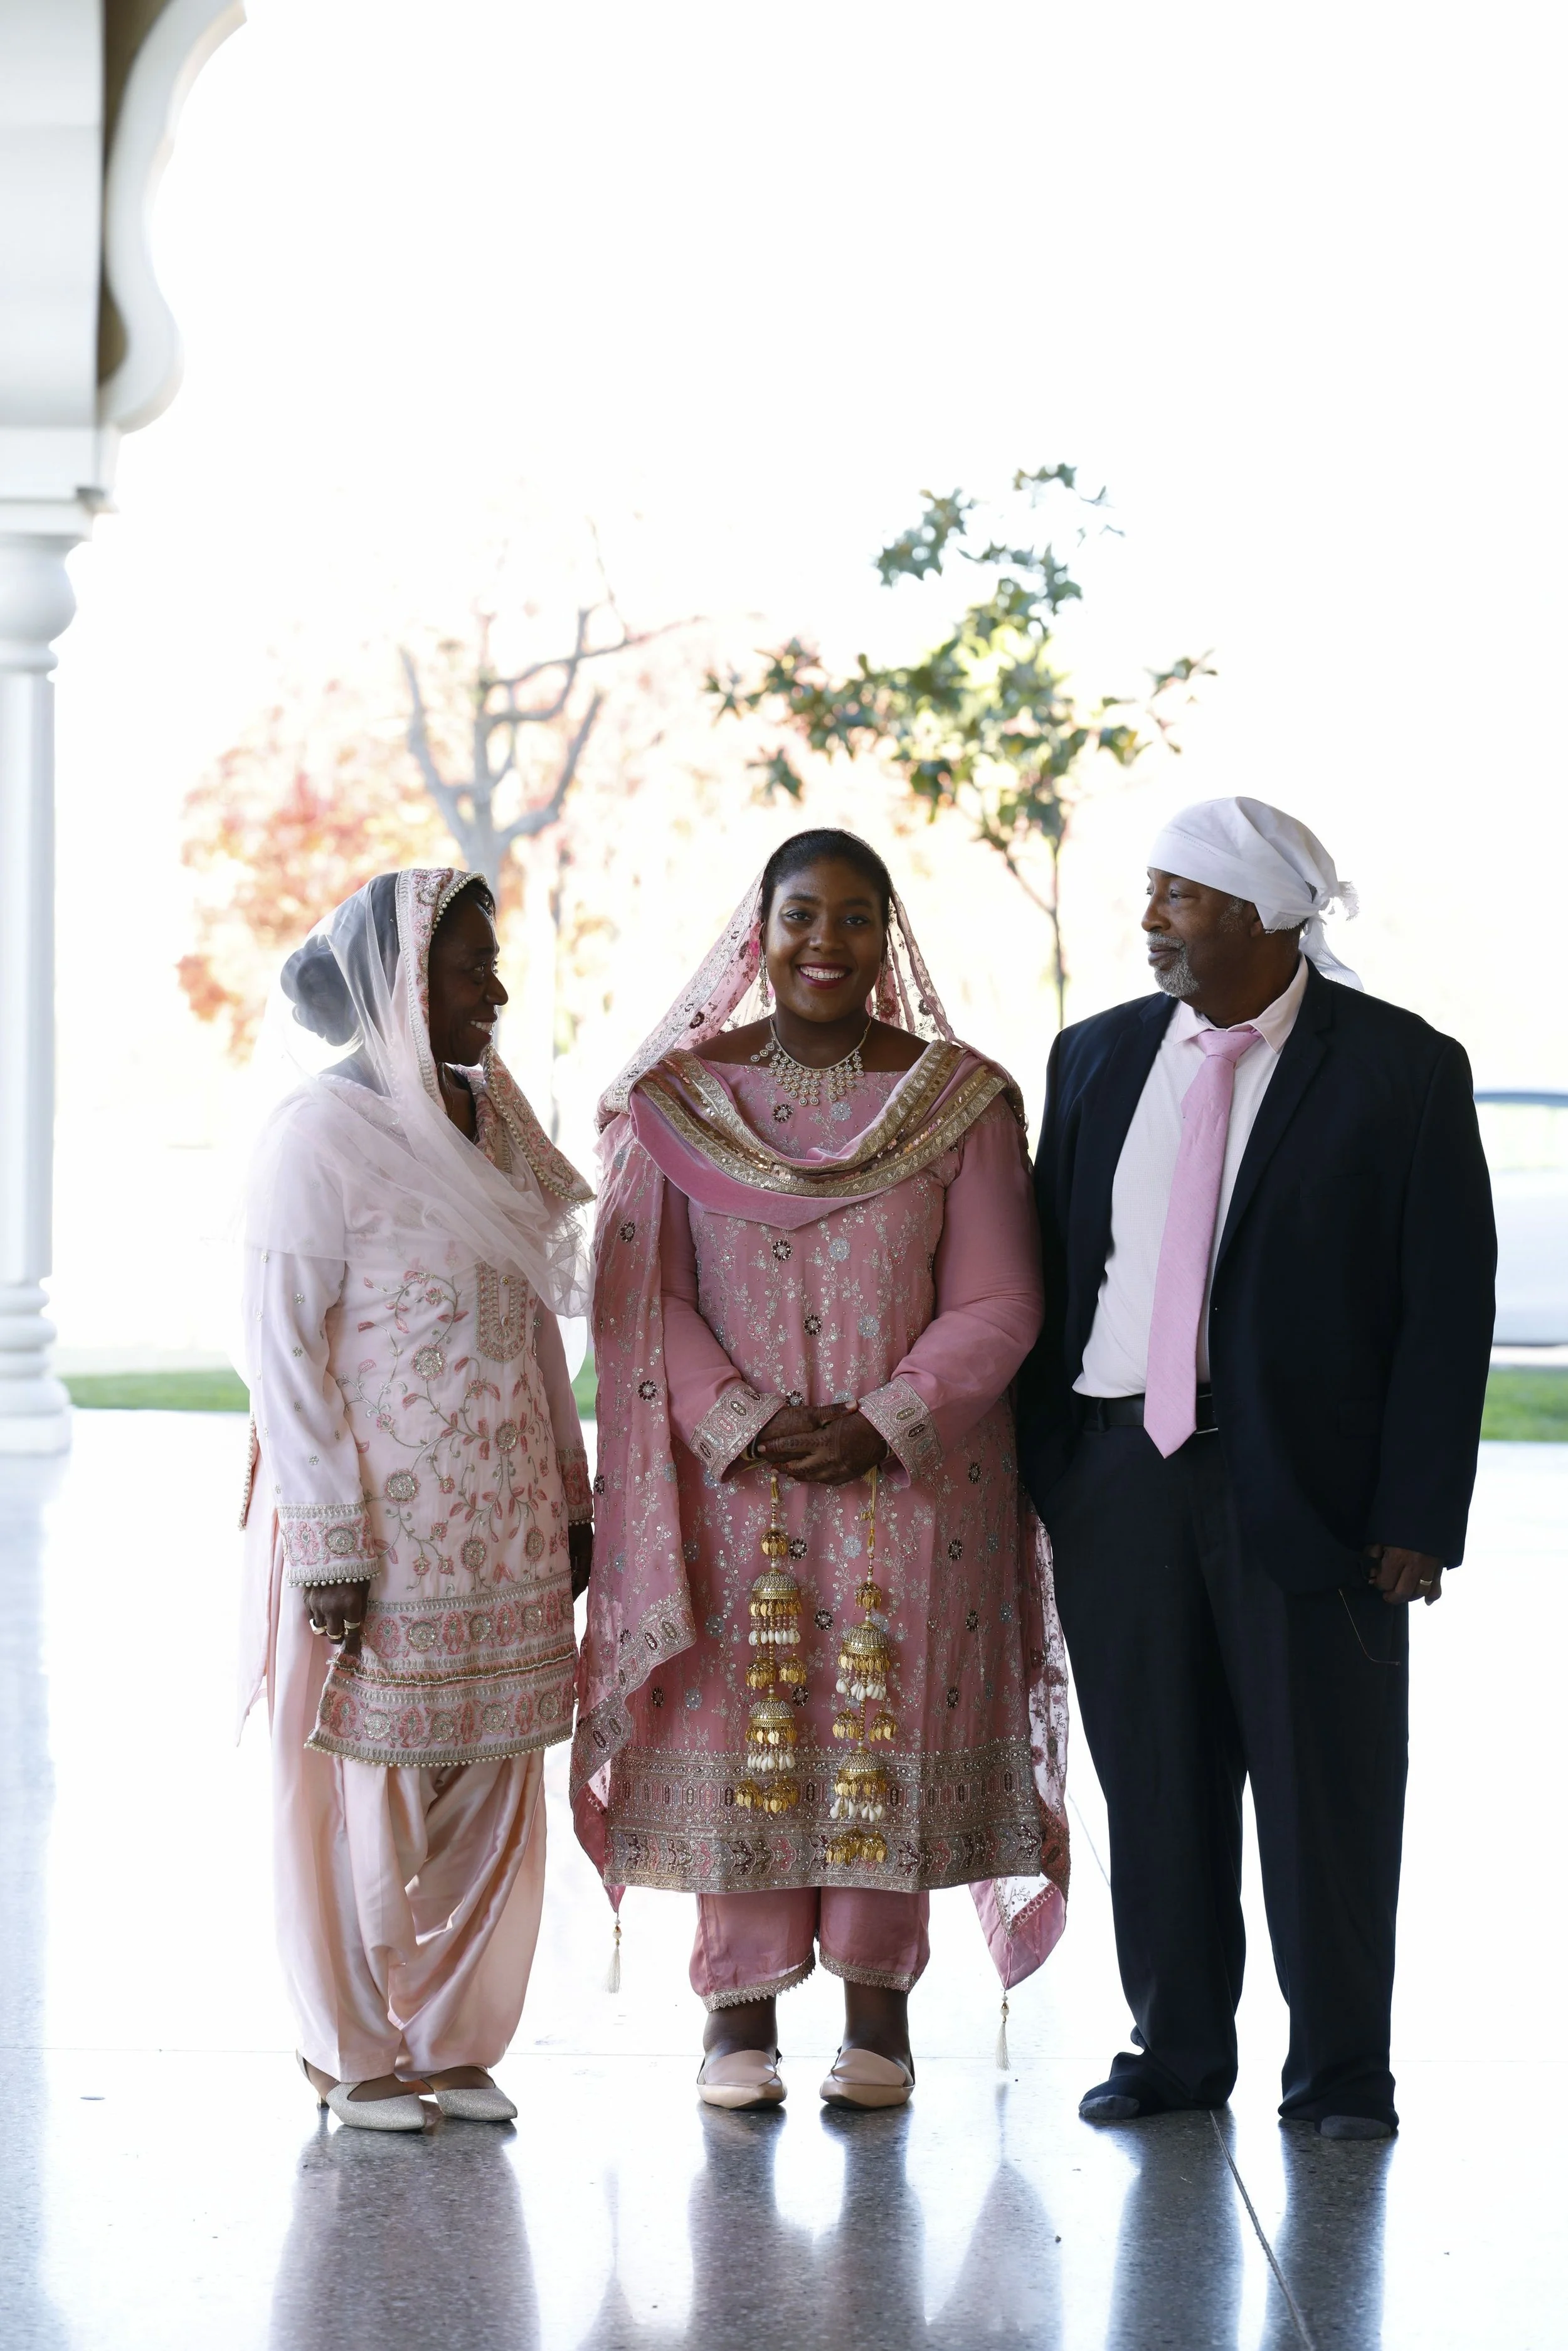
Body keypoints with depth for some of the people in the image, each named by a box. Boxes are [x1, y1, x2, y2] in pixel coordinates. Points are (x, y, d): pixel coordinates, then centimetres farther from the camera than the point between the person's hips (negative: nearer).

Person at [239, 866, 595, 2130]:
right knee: (367, 1785, 3)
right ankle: (357, 2053, 17)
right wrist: (330, 1543, -16)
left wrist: (571, 1498, 13)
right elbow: (284, 1345, -12)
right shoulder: (322, 1133, -11)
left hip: (502, 1524, 6)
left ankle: (450, 2039, 22)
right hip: (379, 1521, -6)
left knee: (485, 1789, 10)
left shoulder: (492, 1118, 10)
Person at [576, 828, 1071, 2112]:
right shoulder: (678, 1097, 3)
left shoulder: (961, 1101, 1)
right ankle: (743, 2006, 11)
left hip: (906, 1476, 0)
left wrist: (884, 1423, -14)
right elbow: (644, 1295, -1)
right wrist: (740, 1421, -14)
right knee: (738, 1723, 1)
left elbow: (996, 1304, -2)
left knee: (888, 1728, 2)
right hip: (731, 1478, 0)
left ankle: (878, 2007, 13)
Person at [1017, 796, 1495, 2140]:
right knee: (1154, 1776, 9)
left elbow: (1449, 1305, -5)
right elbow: (1049, 1267, 13)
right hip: (1120, 1470, 4)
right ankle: (1176, 2047, 22)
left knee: (1325, 1785, 3)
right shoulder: (1098, 1058, 10)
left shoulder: (1402, 1070, -3)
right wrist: (1035, 1466, 5)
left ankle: (1341, 2070, 14)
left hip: (1305, 1478, -4)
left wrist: (1418, 1513, -11)